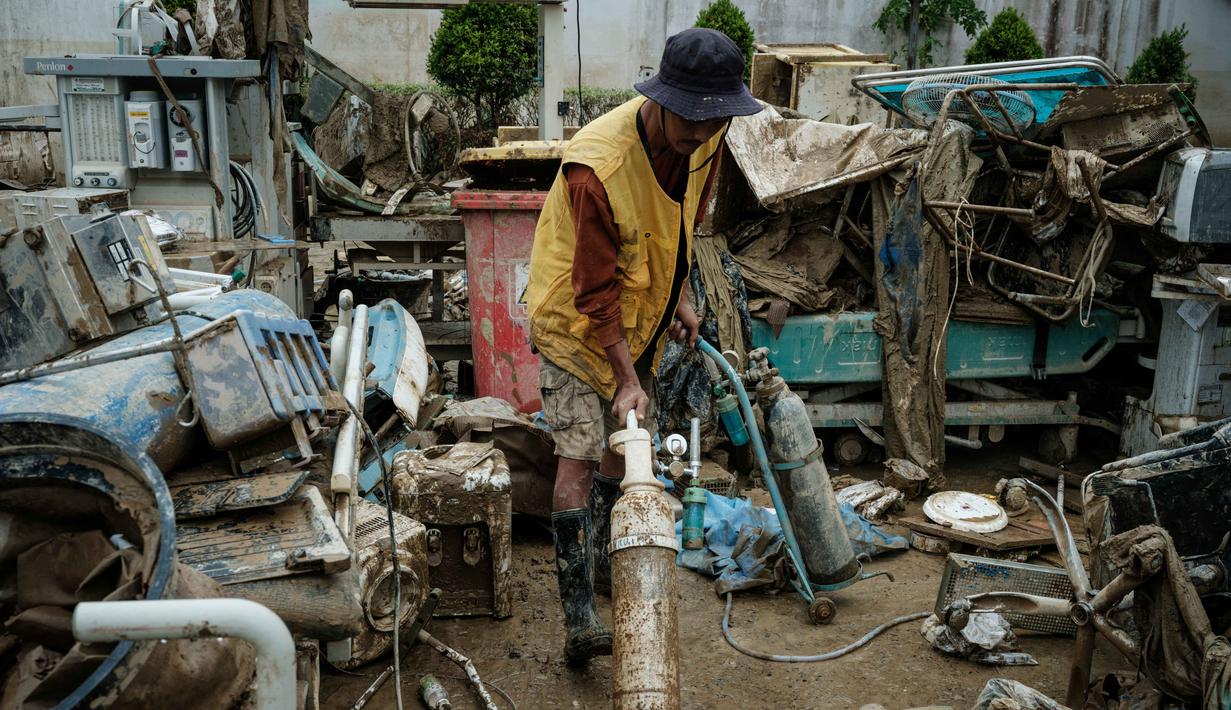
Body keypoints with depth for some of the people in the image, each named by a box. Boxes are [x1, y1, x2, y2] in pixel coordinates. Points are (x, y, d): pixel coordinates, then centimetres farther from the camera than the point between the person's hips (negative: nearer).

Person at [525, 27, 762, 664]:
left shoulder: (702, 139, -11)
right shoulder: (597, 166, -33)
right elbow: (597, 291, -28)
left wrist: (678, 297, 7)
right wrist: (627, 379, -26)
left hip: (639, 313, 7)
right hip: (576, 317, -7)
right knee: (578, 456, -13)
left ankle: (601, 560, 37)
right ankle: (579, 620, -8)